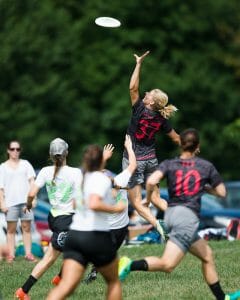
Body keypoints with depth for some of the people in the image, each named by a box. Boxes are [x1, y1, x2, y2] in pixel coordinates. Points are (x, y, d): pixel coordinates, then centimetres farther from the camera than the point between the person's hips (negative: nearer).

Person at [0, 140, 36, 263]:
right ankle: (11, 254, 0)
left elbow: (31, 180, 5)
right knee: (11, 229, 0)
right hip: (11, 202, -1)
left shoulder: (25, 164, 12)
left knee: (26, 227, 1)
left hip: (25, 200, 1)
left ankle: (28, 253, 3)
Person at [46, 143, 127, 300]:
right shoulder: (102, 179, -9)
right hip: (97, 236, -5)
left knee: (66, 286, -8)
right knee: (114, 281, 19)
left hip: (74, 234, 5)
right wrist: (115, 208, -13)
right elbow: (94, 204, -26)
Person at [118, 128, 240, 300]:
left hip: (171, 213, 6)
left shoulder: (169, 164, 7)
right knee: (167, 265, -15)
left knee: (207, 256, 19)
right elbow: (222, 192, 11)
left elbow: (151, 181, -11)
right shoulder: (206, 166, 5)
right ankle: (131, 265, -35)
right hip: (188, 216, -6)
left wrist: (148, 199, 6)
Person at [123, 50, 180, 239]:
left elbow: (133, 87, -19)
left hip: (134, 160, -5)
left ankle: (158, 226, -19)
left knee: (137, 202, -1)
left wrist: (139, 64, -15)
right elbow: (176, 139, 7)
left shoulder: (140, 111, -17)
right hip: (151, 159, 5)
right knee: (155, 198, 14)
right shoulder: (162, 120, -3)